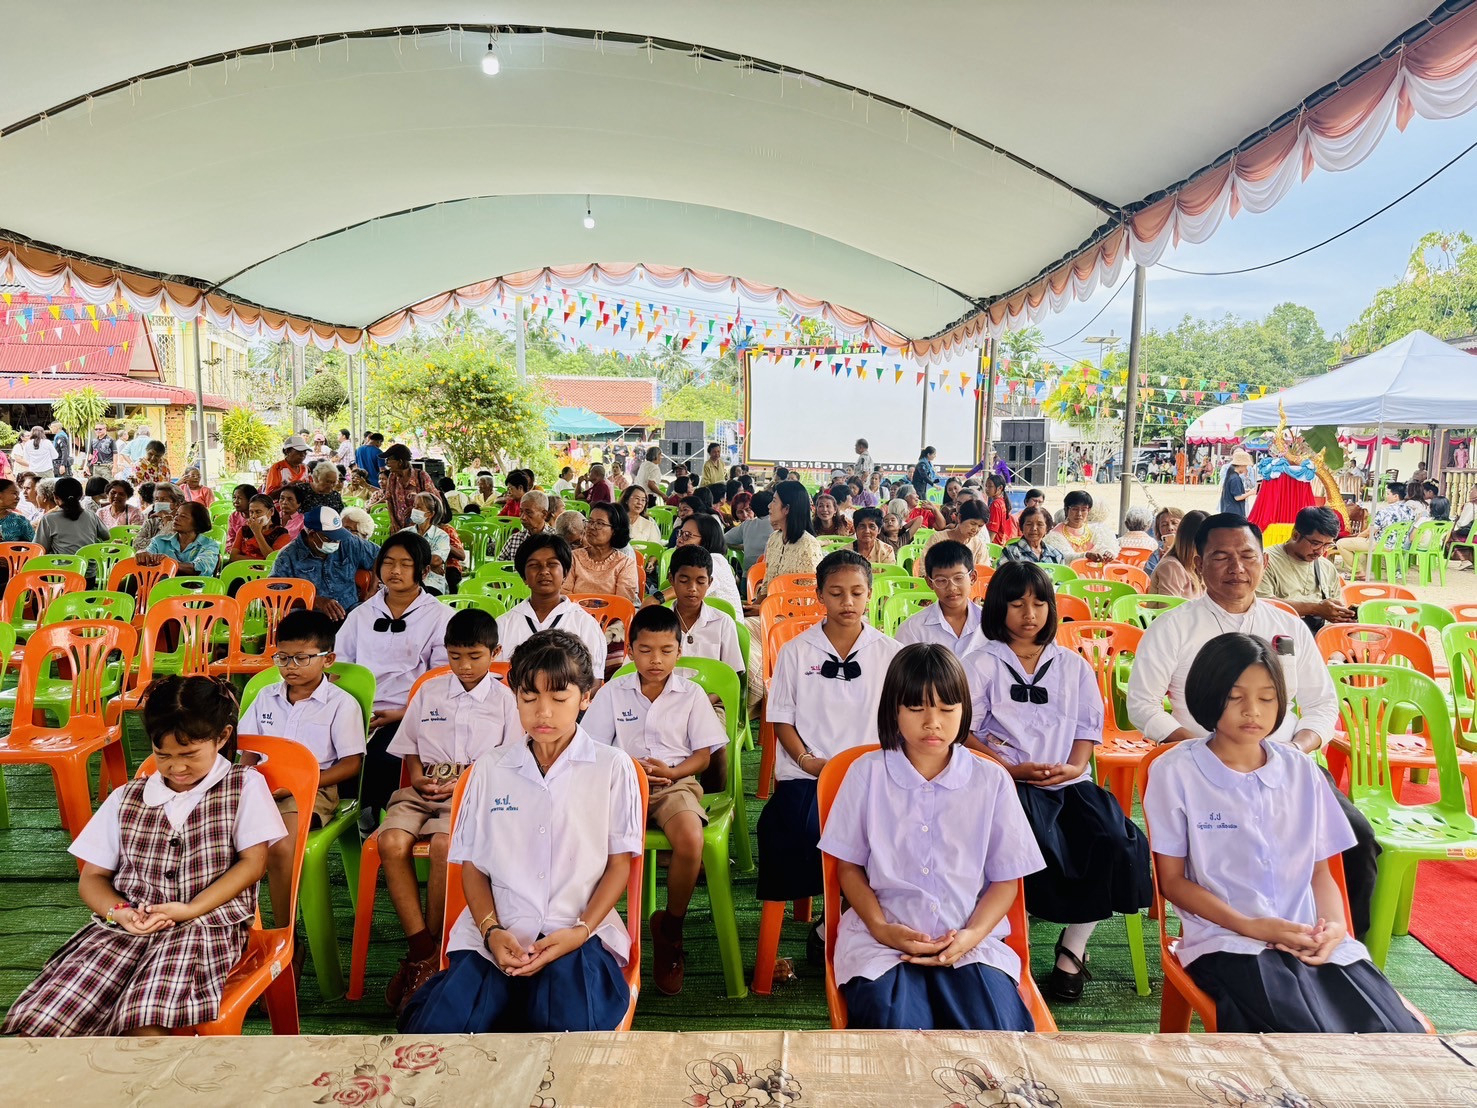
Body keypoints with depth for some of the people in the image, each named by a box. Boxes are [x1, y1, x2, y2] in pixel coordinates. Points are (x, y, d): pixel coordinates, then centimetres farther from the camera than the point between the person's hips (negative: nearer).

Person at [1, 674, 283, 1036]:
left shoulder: (245, 786, 4)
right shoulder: (126, 798, 16)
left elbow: (252, 862, -1)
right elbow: (92, 877, 17)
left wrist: (190, 909, -14)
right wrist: (117, 910, -6)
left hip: (206, 924, -4)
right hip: (127, 924, 5)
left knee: (147, 1020, -34)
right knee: (40, 1020, -22)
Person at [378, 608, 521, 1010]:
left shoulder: (504, 700, 7)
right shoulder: (429, 691, 16)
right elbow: (409, 745, 21)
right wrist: (417, 775, 1)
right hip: (424, 790, 4)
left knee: (444, 844, -33)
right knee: (392, 841, -28)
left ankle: (431, 953, -15)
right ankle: (421, 948, -20)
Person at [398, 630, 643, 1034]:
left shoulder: (613, 768, 3)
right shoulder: (490, 769, 10)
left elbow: (618, 864, 4)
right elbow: (472, 864, 10)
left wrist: (580, 931, -10)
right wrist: (491, 932, -7)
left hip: (579, 933, -2)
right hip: (497, 933, 2)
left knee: (574, 1027, -31)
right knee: (434, 1031, -23)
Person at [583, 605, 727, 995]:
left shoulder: (691, 694, 7)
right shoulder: (613, 692, 8)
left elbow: (704, 753, 6)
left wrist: (672, 770, -14)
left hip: (676, 783, -1)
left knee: (691, 840, -32)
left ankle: (671, 927, -4)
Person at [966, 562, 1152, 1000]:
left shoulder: (1072, 665, 19)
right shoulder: (982, 664, 8)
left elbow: (1088, 726, 14)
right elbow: (965, 730, 0)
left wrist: (1075, 767, -7)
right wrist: (1012, 768, -13)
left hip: (1069, 780, 4)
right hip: (1008, 781, -3)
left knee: (1115, 843, -23)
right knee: (1038, 845, -33)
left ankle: (1073, 948, -3)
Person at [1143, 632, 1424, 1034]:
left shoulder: (1302, 771, 11)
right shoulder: (1176, 772, -3)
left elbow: (1319, 870, 14)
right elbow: (1173, 880, -1)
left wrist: (1335, 925, -6)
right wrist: (1251, 926, -13)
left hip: (1311, 940, 5)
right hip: (1228, 941, -4)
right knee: (1314, 1030, -31)